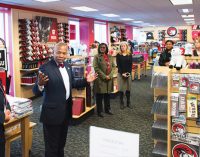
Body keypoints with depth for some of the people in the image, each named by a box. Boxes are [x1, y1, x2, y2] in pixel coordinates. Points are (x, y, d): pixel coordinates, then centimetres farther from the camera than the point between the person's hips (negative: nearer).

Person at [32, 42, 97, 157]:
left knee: (61, 142, 27)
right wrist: (40, 84, -43)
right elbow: (36, 92, -21)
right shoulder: (45, 68, -18)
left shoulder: (67, 66, 4)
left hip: (66, 110, 7)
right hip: (52, 111, -7)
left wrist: (86, 81, 2)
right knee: (52, 145, 10)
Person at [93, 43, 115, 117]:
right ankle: (99, 111, 14)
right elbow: (96, 68, -11)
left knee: (107, 95, 14)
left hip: (109, 79, 5)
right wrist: (104, 76, -15)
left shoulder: (110, 57, 12)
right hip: (100, 79, -5)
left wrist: (110, 75, -6)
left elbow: (113, 66, 9)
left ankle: (107, 109, 28)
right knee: (99, 96, 3)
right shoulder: (97, 57, -4)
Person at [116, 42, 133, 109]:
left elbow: (130, 65, 1)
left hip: (128, 73, 2)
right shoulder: (118, 55, 1)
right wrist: (122, 73, -13)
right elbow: (118, 65, -4)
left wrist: (129, 72, -11)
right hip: (120, 74, -1)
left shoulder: (130, 55, 6)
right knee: (121, 89, 0)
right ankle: (121, 103, 10)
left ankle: (128, 102, 16)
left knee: (128, 88, 5)